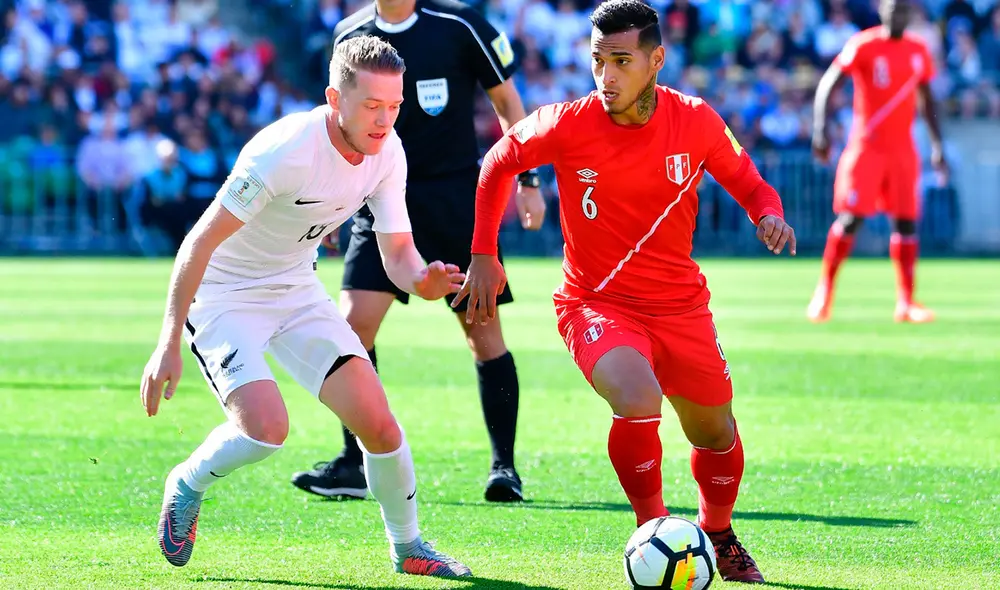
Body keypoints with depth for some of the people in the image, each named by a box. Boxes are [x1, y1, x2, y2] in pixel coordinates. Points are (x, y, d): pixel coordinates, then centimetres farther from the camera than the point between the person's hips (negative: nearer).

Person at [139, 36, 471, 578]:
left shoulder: (386, 153, -10)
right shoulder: (284, 151, -31)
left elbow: (398, 253, -3)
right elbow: (200, 242, -27)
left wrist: (422, 281, -29)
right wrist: (168, 345, -30)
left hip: (297, 291, 6)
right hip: (223, 295, -6)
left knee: (376, 421, -7)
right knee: (266, 427, -26)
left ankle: (408, 548, 15)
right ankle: (187, 486, 6)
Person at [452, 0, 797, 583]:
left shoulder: (697, 121, -10)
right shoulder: (567, 124, -15)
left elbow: (748, 183, 5)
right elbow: (498, 164, 3)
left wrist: (770, 216, -18)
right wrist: (484, 256, 0)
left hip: (680, 303, 3)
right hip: (595, 302, -3)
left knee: (715, 434, 11)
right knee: (639, 404, -30)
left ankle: (719, 537, 42)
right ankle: (653, 530, -7)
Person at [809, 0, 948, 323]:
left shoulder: (918, 51, 8)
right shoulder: (863, 46, -8)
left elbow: (926, 100, 17)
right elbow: (827, 85, -11)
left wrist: (937, 146, 14)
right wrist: (820, 130, -22)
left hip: (902, 148, 5)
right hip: (867, 147, -5)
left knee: (906, 222, 1)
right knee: (851, 218, -9)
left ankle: (906, 303, 5)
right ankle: (824, 291, 6)